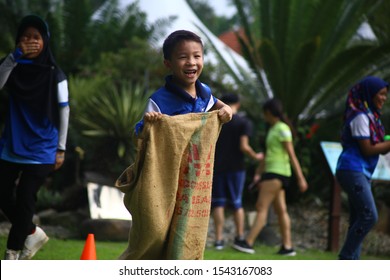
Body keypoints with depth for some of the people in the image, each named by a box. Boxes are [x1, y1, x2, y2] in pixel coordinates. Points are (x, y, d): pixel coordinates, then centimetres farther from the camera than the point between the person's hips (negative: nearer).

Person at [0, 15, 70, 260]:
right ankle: (33, 233, 28)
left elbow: (64, 111, -1)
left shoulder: (55, 74, -6)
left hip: (40, 150, -4)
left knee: (24, 200, -5)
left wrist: (61, 148, -3)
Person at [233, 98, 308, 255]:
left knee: (261, 207, -13)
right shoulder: (273, 130, 19)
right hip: (272, 172, 9)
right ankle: (287, 246, 4)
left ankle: (248, 243, -17)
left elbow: (292, 155, -14)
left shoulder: (282, 129, -10)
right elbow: (267, 155, 20)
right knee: (281, 210, 5)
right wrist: (258, 173, 12)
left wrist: (300, 178, -16)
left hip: (277, 173, -9)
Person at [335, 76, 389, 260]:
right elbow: (367, 149, -15)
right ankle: (346, 258, -12)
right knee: (369, 216, -17)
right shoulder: (360, 117, -11)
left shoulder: (369, 116, 18)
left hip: (362, 174, 10)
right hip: (353, 170, -10)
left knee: (358, 220, 5)